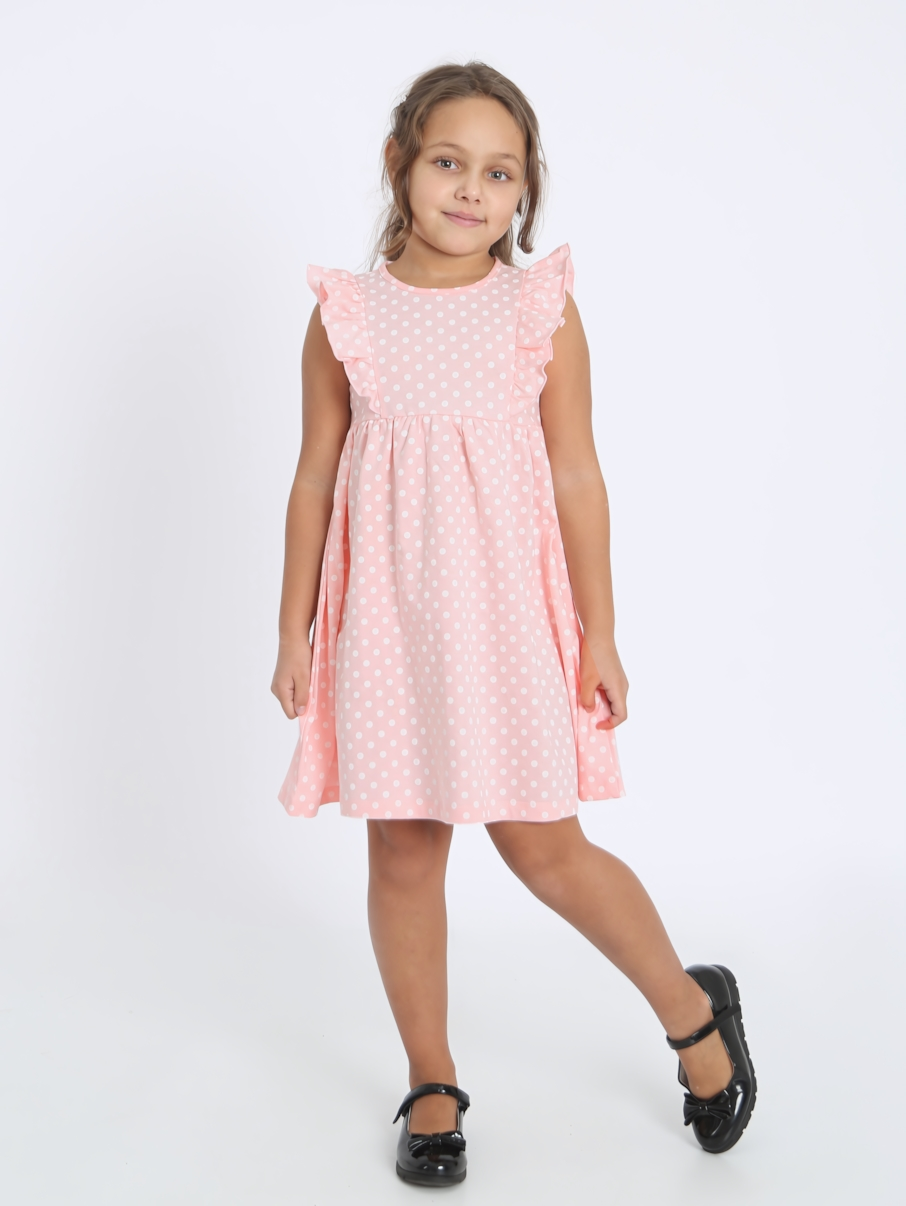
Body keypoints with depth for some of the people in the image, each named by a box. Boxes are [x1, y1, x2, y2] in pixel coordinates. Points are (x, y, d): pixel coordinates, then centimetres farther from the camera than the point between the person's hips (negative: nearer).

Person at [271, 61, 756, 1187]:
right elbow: (315, 479, 7)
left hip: (508, 611, -2)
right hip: (385, 617, 2)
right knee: (402, 849, 7)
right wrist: (294, 628, 7)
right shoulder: (344, 314, 2)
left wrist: (599, 633, 0)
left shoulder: (544, 310, -1)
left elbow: (577, 478, 0)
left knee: (544, 850, 2)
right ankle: (432, 1083, 26)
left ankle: (696, 1011, 27)